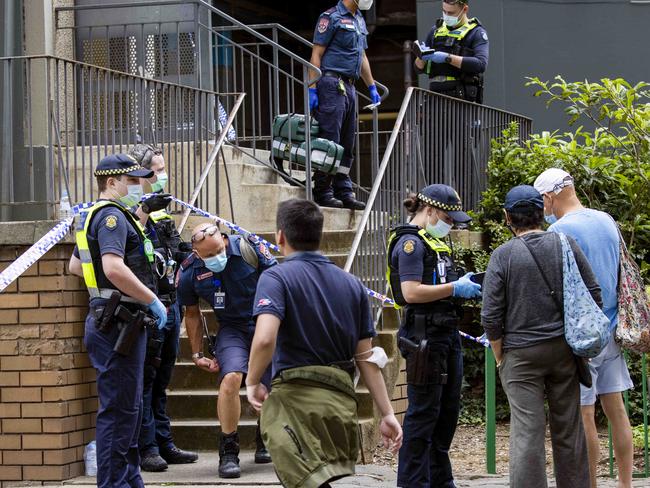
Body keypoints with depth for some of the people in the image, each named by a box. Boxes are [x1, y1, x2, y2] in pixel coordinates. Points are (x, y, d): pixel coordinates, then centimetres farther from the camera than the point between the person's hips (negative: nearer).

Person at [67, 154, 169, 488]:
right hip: (118, 322, -11)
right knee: (118, 409, -8)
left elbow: (75, 265, 30)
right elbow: (114, 268, -28)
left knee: (130, 406, 17)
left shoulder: (93, 216, 19)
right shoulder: (112, 216, -14)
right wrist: (152, 300, -20)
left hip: (114, 322, 11)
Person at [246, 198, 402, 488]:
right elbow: (366, 357, 12)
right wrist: (387, 414, 13)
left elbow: (264, 339, -20)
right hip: (343, 400, 6)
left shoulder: (276, 277, -3)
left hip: (295, 398, -6)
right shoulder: (352, 284, 15)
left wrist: (253, 383, -3)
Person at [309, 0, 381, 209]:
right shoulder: (332, 17, -7)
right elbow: (316, 55, -10)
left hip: (349, 87, 9)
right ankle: (322, 192, -8)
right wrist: (312, 89, -15)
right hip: (332, 84, -9)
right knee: (329, 140, -10)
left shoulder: (359, 21, 19)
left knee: (347, 144, 9)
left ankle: (344, 192, 13)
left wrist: (372, 86, 27)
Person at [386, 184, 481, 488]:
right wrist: (454, 288, -18)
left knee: (448, 410, 15)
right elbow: (412, 292, -22)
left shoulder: (434, 242, 19)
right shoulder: (410, 242, -12)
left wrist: (463, 282, 8)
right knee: (424, 412, -5)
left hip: (446, 333, 10)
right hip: (424, 335, -10)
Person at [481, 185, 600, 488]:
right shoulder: (566, 245, 0)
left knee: (527, 432, -3)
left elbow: (491, 316, -8)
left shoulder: (503, 256, -7)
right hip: (564, 349, 3)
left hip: (521, 353, -3)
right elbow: (594, 296, 3)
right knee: (569, 429, 11)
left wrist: (500, 357, 4)